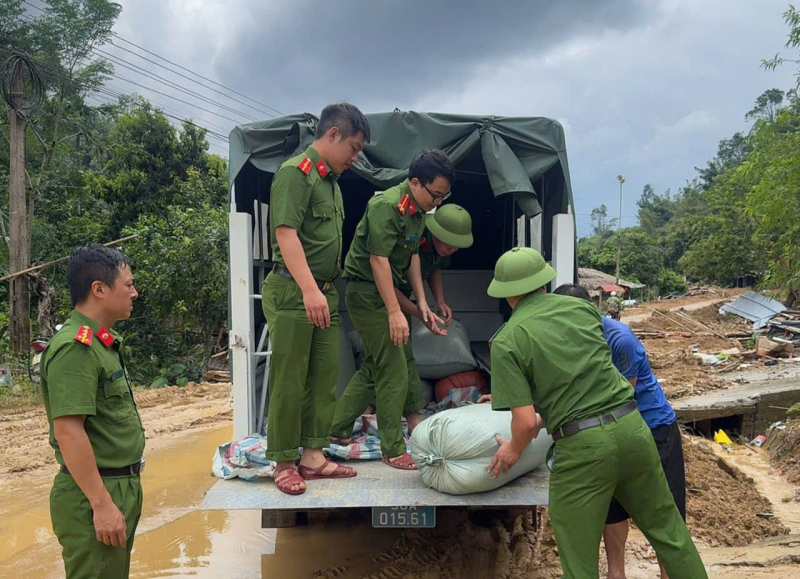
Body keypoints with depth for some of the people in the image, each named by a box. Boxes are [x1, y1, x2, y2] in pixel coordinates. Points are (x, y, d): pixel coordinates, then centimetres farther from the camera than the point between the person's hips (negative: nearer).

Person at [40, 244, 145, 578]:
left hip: (119, 486, 10)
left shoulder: (103, 343, 12)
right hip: (94, 494, -10)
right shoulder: (76, 348, -19)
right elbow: (68, 431, -25)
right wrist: (102, 505, -24)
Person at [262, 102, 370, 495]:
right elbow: (285, 233, -20)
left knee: (324, 377, 11)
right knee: (289, 381, -2)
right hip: (293, 292, -9)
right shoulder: (296, 172, -10)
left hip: (324, 294, 9)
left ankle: (313, 455, 20)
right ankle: (284, 463, 9)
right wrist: (309, 289, -28)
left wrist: (326, 290, 19)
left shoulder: (331, 181, 19)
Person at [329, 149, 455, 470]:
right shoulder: (387, 205, -20)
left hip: (384, 291, 10)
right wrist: (395, 313, -25)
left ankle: (336, 429, 28)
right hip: (366, 292, -10)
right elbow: (378, 259, -24)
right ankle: (393, 450, 2)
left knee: (375, 365, 16)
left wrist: (422, 303, 9)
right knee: (393, 371, -8)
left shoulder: (417, 211, 10)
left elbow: (412, 256, 15)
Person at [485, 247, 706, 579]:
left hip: (581, 446, -4)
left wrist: (513, 450, 9)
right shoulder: (582, 307, 7)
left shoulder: (506, 343, -7)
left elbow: (525, 422, -12)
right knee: (666, 527, 23)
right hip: (631, 427, 5)